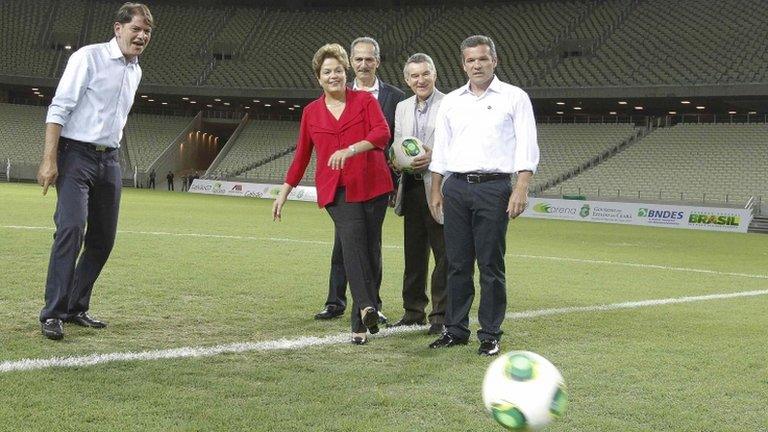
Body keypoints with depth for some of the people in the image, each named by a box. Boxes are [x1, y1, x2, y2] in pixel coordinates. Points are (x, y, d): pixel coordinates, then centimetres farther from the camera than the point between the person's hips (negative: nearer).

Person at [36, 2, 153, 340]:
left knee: (103, 239, 6)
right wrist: (49, 160, -20)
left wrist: (110, 155, 19)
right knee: (71, 228, -20)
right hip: (76, 156, -7)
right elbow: (59, 109, -13)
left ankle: (76, 308, 16)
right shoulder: (89, 57, -8)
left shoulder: (135, 71, 14)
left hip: (109, 160, 8)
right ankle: (52, 313, -18)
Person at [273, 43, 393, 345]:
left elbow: (383, 133, -12)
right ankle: (367, 308, -33)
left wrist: (350, 150, -26)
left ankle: (360, 324, 12)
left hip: (372, 186, 0)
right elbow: (301, 155, 21)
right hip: (336, 190, 1)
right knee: (353, 240, -23)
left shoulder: (365, 100, 5)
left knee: (370, 249, 1)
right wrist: (284, 192, 21)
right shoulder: (311, 112, 13)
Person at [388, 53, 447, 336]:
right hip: (411, 188, 6)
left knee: (443, 255, -1)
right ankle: (413, 311, 21)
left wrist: (434, 156, -21)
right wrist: (397, 161, -1)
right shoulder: (402, 108, 15)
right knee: (413, 254, 12)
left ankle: (441, 315, 6)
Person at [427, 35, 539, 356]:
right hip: (456, 187, 4)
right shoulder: (451, 101, 14)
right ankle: (456, 330, 14)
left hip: (493, 188, -4)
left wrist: (521, 189, -13)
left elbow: (527, 147, -3)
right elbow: (441, 149, 17)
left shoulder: (514, 98, 2)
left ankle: (490, 335, 5)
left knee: (491, 265, -2)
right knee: (457, 263, 6)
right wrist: (436, 190, 11)